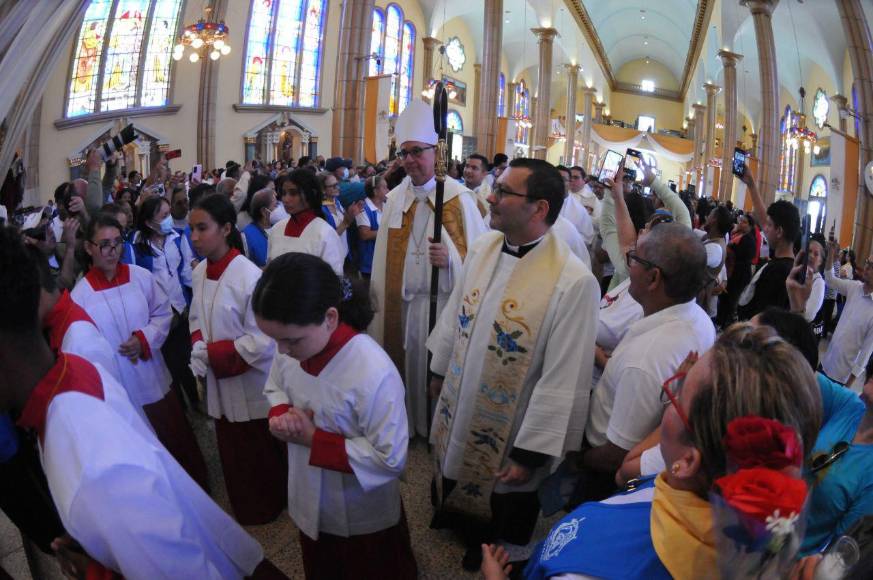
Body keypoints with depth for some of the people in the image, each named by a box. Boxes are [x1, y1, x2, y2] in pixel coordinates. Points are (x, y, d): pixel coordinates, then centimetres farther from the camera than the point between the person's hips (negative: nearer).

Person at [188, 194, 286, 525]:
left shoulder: (249, 276, -24)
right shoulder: (199, 272, -2)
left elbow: (263, 341, -22)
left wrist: (212, 354, -17)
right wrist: (198, 347, -9)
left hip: (251, 384, -6)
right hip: (220, 382, 6)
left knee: (259, 455, 13)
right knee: (231, 452, 20)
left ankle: (267, 510, 36)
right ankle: (241, 508, 41)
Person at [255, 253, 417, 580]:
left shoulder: (374, 373, -38)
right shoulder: (291, 348, -16)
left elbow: (390, 459, -30)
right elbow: (275, 388, 6)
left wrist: (313, 439, -29)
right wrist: (279, 415, -18)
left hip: (362, 517, -6)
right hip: (312, 502, 6)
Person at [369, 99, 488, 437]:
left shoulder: (458, 197, -8)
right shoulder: (395, 197, 7)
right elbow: (385, 254, 11)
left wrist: (451, 258, -28)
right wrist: (381, 299, 9)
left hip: (442, 304, -4)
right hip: (401, 304, 4)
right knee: (405, 366, 11)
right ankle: (406, 427, 30)